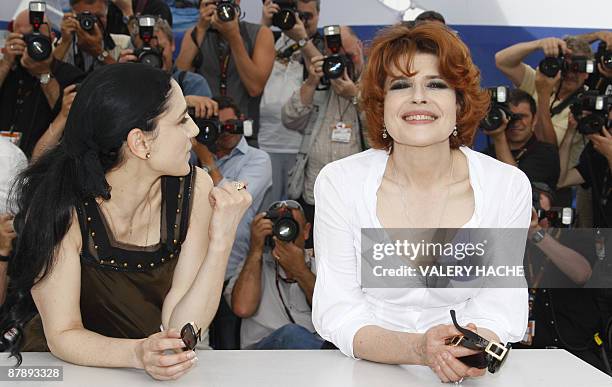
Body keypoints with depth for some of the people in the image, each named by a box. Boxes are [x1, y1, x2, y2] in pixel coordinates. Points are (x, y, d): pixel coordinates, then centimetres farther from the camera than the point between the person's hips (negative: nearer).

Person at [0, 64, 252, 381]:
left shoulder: (194, 189, -12)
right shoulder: (61, 206, -22)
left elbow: (179, 328, -14)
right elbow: (63, 335, -17)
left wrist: (222, 239, -27)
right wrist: (137, 353, -35)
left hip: (160, 367, 3)